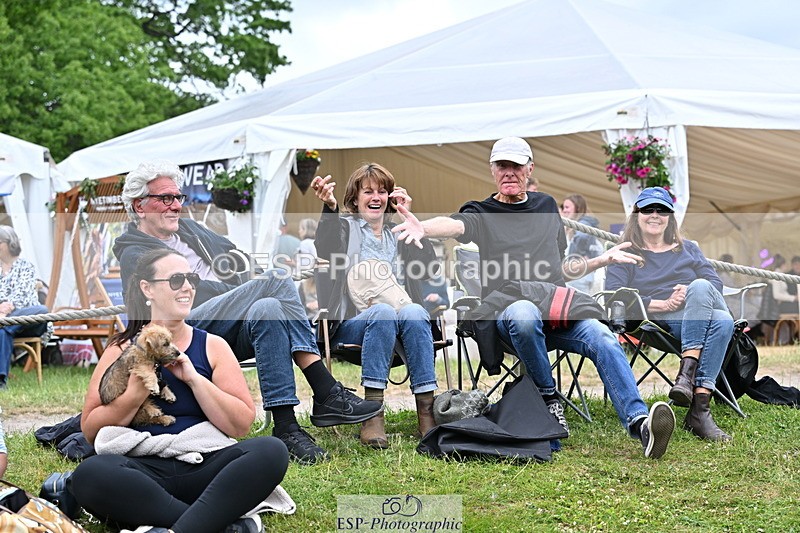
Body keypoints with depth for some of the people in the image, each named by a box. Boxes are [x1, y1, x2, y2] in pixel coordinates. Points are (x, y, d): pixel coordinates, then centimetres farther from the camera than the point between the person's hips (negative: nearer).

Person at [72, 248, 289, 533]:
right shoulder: (122, 350, 12)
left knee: (272, 451, -27)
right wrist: (136, 391, -10)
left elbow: (241, 425, 3)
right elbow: (90, 430, 4)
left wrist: (194, 378, -6)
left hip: (204, 468, 1)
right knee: (88, 475, -34)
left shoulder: (213, 346, 13)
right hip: (144, 471, -1)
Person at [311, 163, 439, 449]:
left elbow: (427, 263, 7)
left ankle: (427, 411, -38)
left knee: (413, 312, -32)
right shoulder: (346, 227, 17)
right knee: (383, 311, -36)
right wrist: (330, 207, -25)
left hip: (405, 315, 2)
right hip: (354, 322, -2)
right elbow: (326, 249, -8)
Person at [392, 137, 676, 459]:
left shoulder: (546, 206, 25)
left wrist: (604, 259, 24)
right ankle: (548, 399, -21)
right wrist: (423, 227, -37)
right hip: (507, 313, -3)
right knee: (524, 313, -40)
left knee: (603, 338, -27)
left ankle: (639, 423, -43)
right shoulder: (482, 214, 12)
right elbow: (454, 225, -14)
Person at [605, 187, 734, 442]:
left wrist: (692, 293, -11)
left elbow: (716, 283, 13)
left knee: (724, 321, -35)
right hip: (658, 321, -3)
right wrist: (663, 304, -12)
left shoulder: (688, 249, 29)